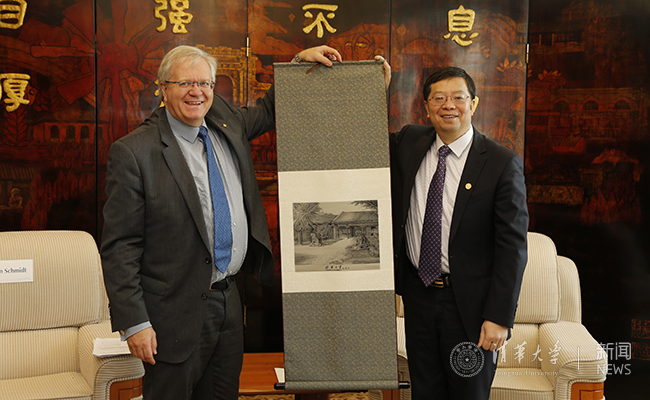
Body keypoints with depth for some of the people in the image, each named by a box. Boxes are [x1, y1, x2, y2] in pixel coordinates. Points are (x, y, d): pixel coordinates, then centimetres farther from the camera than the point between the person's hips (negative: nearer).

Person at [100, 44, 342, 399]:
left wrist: (300, 61, 12)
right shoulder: (133, 152, -13)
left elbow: (267, 111, 26)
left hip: (228, 302, 6)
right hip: (176, 314, -6)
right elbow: (119, 247, -14)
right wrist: (133, 324, -17)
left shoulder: (226, 124, 5)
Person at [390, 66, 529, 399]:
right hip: (418, 293, 4)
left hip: (469, 301, -4)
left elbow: (513, 246, -13)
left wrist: (500, 317, -17)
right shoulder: (408, 143, 1)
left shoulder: (503, 163, -12)